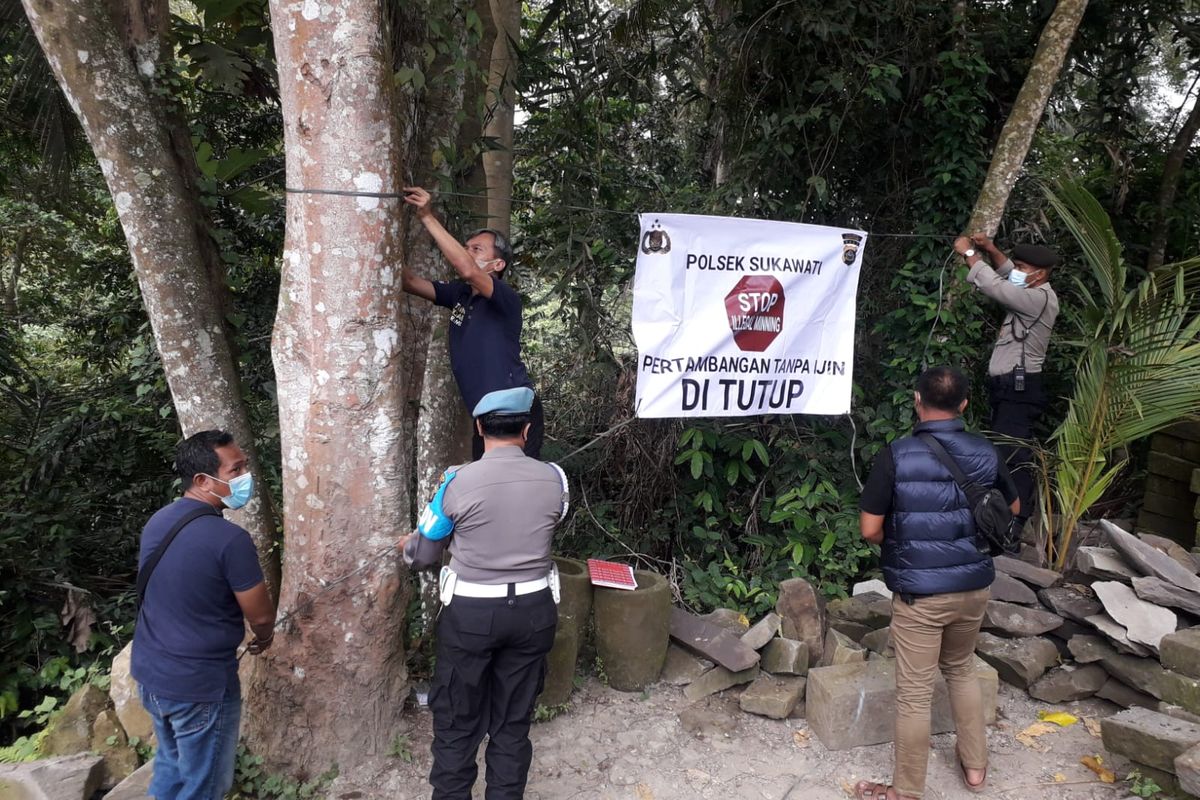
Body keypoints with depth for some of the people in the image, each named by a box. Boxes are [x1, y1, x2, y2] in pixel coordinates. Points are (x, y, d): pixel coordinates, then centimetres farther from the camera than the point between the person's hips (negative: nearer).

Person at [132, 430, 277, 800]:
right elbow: (261, 615, -15)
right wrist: (264, 637, 9)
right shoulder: (229, 538, -25)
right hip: (199, 686, -8)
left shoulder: (158, 521, 0)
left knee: (171, 764, 26)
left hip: (149, 672, 8)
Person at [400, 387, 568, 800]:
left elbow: (422, 556, -1)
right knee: (513, 722, 16)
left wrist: (408, 545, 23)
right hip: (532, 610, 3)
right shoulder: (554, 479, -6)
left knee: (457, 721, 15)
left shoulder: (458, 481, -13)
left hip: (470, 612, -2)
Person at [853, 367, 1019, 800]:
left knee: (914, 693, 7)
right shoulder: (985, 452, -2)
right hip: (974, 586, 5)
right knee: (961, 669, 27)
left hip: (920, 593, -5)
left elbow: (870, 530, -14)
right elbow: (1012, 509, 16)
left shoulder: (896, 455, -17)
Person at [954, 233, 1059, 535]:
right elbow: (1007, 276, 30)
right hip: (1010, 386, 10)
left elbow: (995, 286, -21)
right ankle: (1024, 507, 24)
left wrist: (969, 253, -10)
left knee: (1011, 455, -13)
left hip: (1019, 388, -10)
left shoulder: (1040, 298, -13)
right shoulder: (1033, 293, 16)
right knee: (1009, 453, 15)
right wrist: (990, 249, 12)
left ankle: (1014, 521, -12)